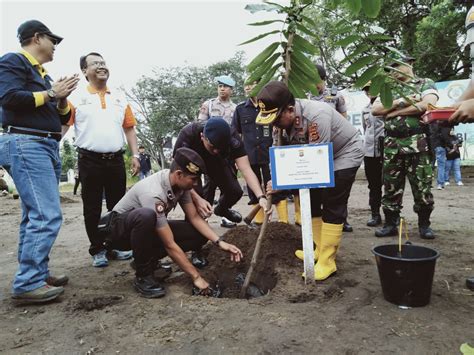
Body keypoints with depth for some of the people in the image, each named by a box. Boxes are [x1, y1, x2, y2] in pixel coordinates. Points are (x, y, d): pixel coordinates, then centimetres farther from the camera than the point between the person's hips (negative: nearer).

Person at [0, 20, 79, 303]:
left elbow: (63, 118, 22)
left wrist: (62, 97, 4)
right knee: (48, 215, -17)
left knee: (35, 216, 9)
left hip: (48, 148, 9)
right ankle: (28, 283, -11)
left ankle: (36, 275, 15)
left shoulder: (44, 76, 23)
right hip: (26, 145, -9)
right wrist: (50, 93, -7)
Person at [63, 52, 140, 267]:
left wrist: (135, 155, 5)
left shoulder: (120, 99, 12)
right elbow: (62, 126, -5)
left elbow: (129, 128, 13)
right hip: (90, 160, -3)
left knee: (117, 206, 8)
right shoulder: (77, 98, 2)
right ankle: (97, 250, 16)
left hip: (116, 160, 3)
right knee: (92, 208, 5)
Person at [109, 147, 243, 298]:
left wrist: (220, 242, -18)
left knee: (200, 234, -11)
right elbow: (170, 245, -34)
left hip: (149, 228, 7)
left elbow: (195, 218, -6)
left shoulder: (180, 183, -14)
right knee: (146, 215, -42)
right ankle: (143, 275, -20)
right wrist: (196, 277, -28)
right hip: (121, 228, -7)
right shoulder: (153, 193, -36)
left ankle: (148, 259, 3)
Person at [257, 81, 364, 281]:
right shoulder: (285, 117, -12)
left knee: (333, 206, -12)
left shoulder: (316, 115, -36)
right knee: (311, 200, 9)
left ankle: (326, 262, -6)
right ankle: (320, 250, 21)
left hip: (345, 153, -8)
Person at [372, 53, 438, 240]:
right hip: (391, 145, 4)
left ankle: (424, 224, 18)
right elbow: (375, 110, 5)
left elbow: (428, 104, -13)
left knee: (422, 187, 2)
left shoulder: (425, 84, 7)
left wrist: (395, 112, -8)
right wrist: (399, 102, -8)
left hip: (418, 144, -3)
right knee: (391, 187, 6)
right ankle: (390, 224, 16)